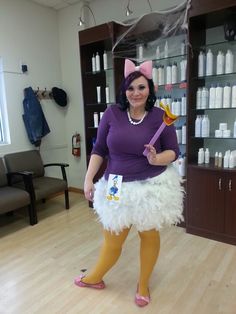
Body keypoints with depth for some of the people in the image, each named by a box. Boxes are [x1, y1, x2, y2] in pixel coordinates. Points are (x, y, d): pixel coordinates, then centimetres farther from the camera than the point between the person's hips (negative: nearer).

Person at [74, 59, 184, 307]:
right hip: (118, 187, 1)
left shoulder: (160, 116, -8)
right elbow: (99, 149, 1)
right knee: (112, 239, 15)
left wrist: (157, 159, -23)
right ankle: (95, 277, 47)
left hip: (153, 186, 0)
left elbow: (173, 151, -2)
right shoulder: (112, 113, -5)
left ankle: (143, 284, 44)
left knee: (149, 235, 17)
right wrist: (88, 179, -2)